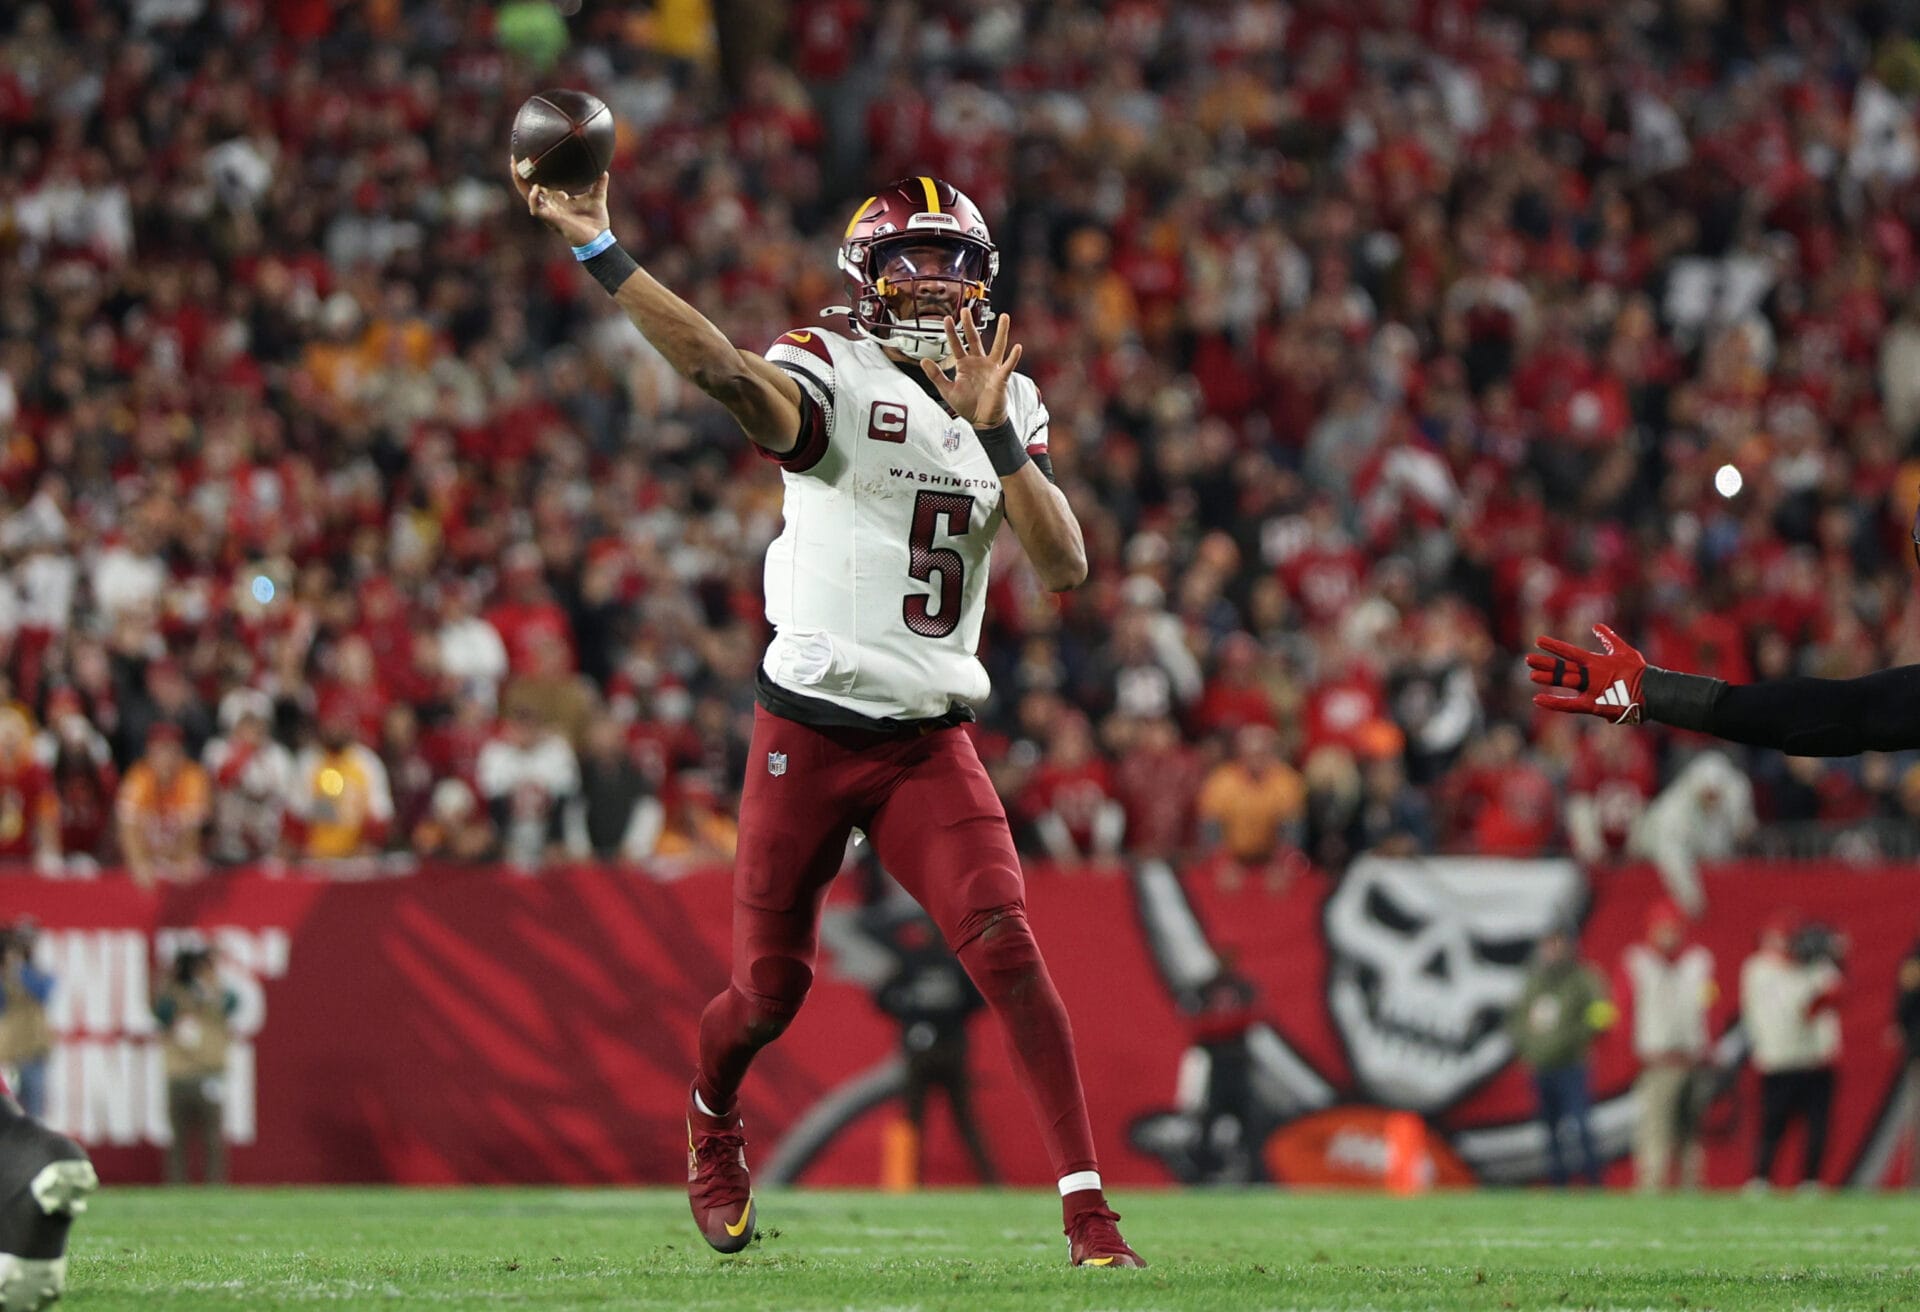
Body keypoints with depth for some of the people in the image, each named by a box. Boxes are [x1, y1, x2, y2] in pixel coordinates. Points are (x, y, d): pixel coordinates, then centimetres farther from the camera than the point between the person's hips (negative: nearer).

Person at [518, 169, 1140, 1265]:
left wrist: (997, 431, -15)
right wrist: (597, 249, -41)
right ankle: (712, 1122, 42)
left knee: (1007, 949, -16)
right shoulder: (835, 378, -9)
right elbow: (724, 371, -31)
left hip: (930, 743, 3)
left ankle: (1088, 1207, -14)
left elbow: (1065, 566, -3)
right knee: (771, 988, 7)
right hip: (810, 732, -3)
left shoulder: (1013, 405, 8)